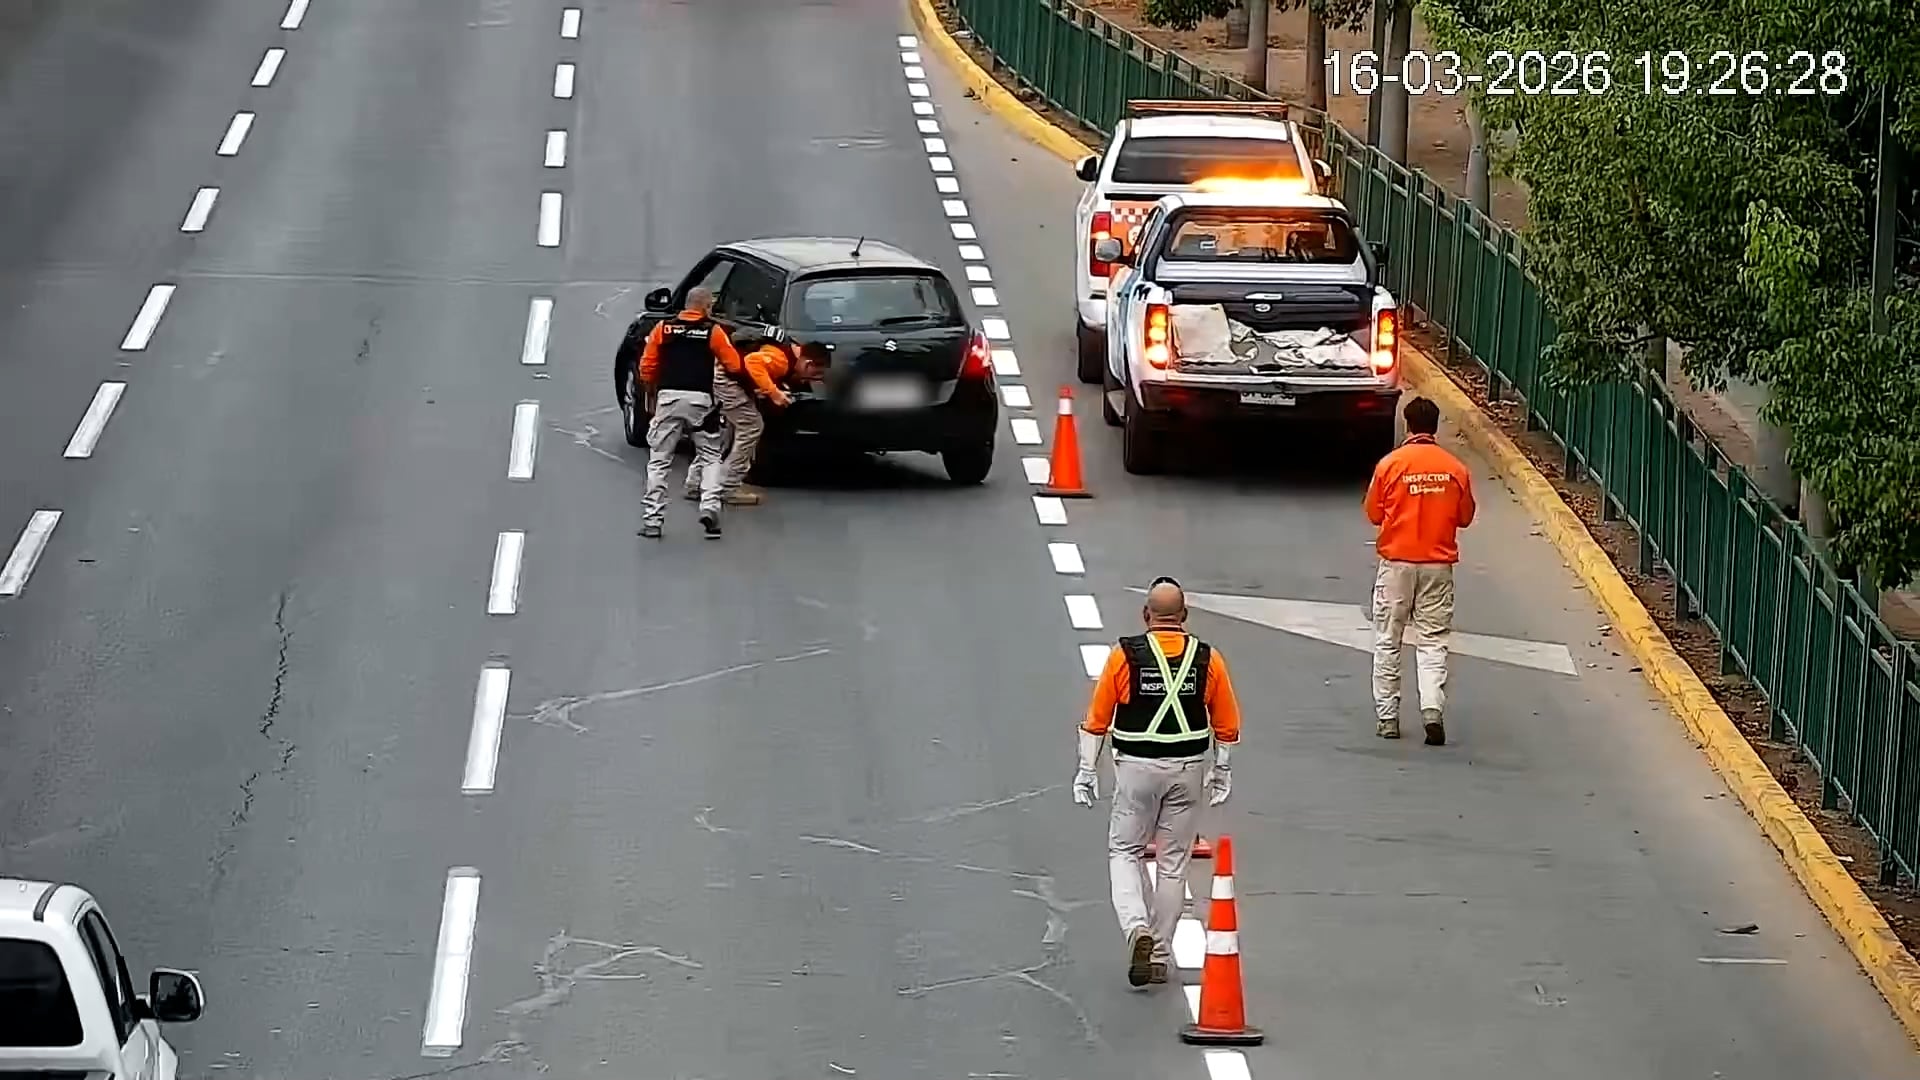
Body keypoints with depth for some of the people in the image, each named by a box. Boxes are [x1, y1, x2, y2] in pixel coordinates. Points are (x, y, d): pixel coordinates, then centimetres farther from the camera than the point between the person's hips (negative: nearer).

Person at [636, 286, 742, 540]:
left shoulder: (664, 328, 7)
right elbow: (733, 366, 2)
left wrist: (652, 394, 22)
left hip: (668, 398, 1)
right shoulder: (713, 331, 2)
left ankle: (652, 519, 5)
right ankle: (710, 507, -5)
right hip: (700, 400, -1)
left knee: (659, 460, 8)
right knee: (710, 457, 13)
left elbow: (647, 367, 6)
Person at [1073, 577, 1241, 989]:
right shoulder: (1207, 659, -3)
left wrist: (1087, 770, 4)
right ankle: (1159, 956, 15)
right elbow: (1226, 726, 4)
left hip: (1136, 767, -2)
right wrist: (1222, 771, 17)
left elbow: (1097, 718, -5)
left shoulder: (1125, 656, -8)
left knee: (1125, 851, 13)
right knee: (1174, 862, 11)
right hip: (1189, 768, 2)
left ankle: (1137, 927, -11)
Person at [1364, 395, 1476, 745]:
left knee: (1388, 643, 10)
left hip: (1396, 562, -1)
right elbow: (1465, 517, 7)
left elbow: (1374, 513, 0)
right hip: (1438, 565, 1)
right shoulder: (1455, 469, -3)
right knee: (1432, 643, 4)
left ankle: (1387, 718, 10)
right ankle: (1433, 709, -14)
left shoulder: (1390, 464, -8)